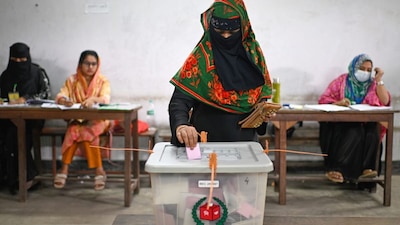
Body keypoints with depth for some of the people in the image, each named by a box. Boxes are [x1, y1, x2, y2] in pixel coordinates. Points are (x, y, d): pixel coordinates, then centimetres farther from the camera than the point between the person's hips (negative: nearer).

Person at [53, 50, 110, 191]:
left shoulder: (103, 81, 0)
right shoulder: (72, 80, 6)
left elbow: (106, 99, -18)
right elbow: (59, 96, -7)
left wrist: (93, 99, -40)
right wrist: (64, 100, -33)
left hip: (97, 119, -2)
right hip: (77, 119, 2)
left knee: (81, 131, -32)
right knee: (75, 130, -31)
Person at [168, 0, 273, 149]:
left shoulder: (253, 52, -3)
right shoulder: (200, 58, -14)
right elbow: (179, 100, -21)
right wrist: (181, 125, -40)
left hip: (245, 140, 4)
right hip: (207, 142, -4)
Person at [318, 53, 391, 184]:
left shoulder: (372, 84, 13)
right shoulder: (342, 81, 7)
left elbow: (385, 102, -2)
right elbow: (324, 100, 0)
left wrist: (379, 80, -5)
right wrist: (338, 103, -20)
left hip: (365, 122, 2)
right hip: (342, 122, -2)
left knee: (373, 132, -31)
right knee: (355, 132, -33)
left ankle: (366, 168, -24)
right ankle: (336, 168, -30)